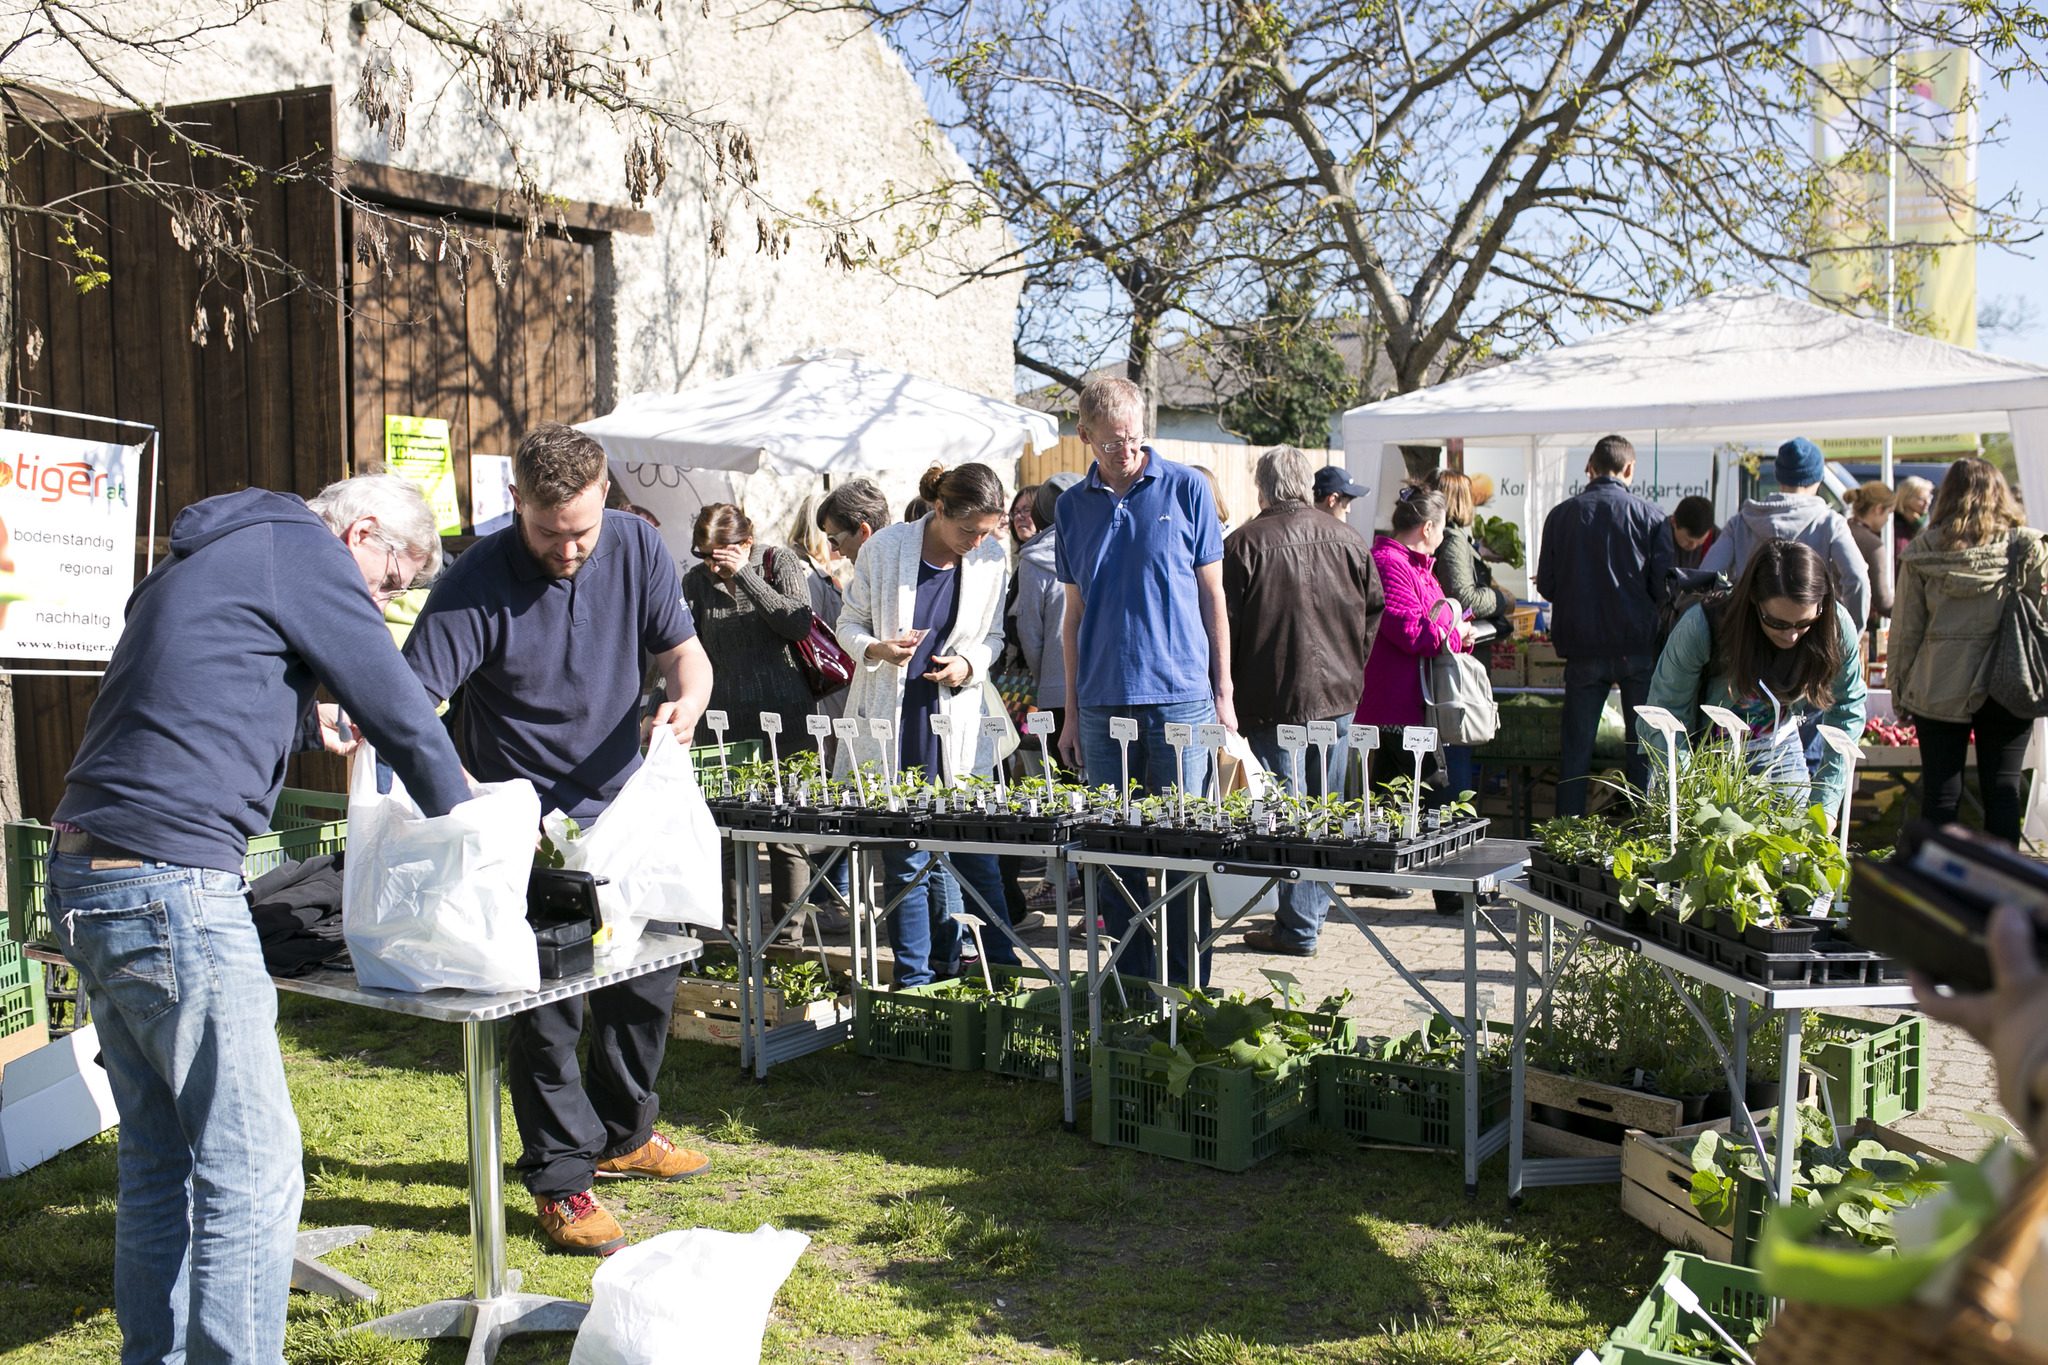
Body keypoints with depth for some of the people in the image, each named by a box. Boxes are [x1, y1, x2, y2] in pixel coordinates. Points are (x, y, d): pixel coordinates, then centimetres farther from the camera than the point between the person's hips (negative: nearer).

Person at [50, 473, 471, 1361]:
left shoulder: (200, 555, 23)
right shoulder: (303, 548, -4)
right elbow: (395, 703, -3)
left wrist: (298, 720, 28)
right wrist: (460, 817, 10)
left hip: (85, 879, 10)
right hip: (167, 883, -10)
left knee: (157, 1161, 15)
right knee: (253, 1167, -5)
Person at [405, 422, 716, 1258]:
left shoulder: (636, 548, -5)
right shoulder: (478, 584, -20)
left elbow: (684, 651, 1)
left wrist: (687, 698, -22)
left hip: (622, 808, 5)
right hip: (525, 823, -5)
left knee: (648, 976, 15)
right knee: (547, 1000, -2)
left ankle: (621, 1133, 37)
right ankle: (561, 1176, 14)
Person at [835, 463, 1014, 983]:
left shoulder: (991, 559, 0)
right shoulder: (885, 548, -7)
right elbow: (850, 624, 2)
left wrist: (968, 665, -9)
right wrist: (876, 650, -19)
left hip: (955, 721, 1)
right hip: (889, 720, -1)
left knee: (975, 848, -1)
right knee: (904, 857, 4)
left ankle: (1002, 967, 15)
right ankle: (915, 982, 15)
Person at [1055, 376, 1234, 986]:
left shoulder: (1185, 488, 2)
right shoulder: (1074, 505, 9)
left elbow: (1212, 594, 5)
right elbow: (1075, 612, 14)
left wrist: (1224, 693, 1)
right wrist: (1072, 712, 11)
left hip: (1180, 696, -3)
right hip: (1102, 702, 3)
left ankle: (1188, 987, 10)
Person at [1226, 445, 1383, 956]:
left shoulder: (1245, 543, -10)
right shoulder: (1348, 540, 3)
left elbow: (1225, 625, -9)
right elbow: (1375, 608, 12)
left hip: (1272, 700, -4)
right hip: (1336, 695, 4)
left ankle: (1298, 929, 3)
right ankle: (1312, 911, 24)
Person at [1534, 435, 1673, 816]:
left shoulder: (1561, 515, 1)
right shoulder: (1650, 515, -4)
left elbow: (1546, 585, 3)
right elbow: (1663, 585, -6)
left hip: (1582, 645, 1)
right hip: (1637, 643, -1)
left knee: (1576, 745, 9)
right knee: (1644, 743, 9)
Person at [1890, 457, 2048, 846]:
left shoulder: (1922, 551, -2)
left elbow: (1906, 627, 1)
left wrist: (1899, 686, 9)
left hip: (1938, 687, 0)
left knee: (1941, 792, 5)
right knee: (2003, 790, 8)